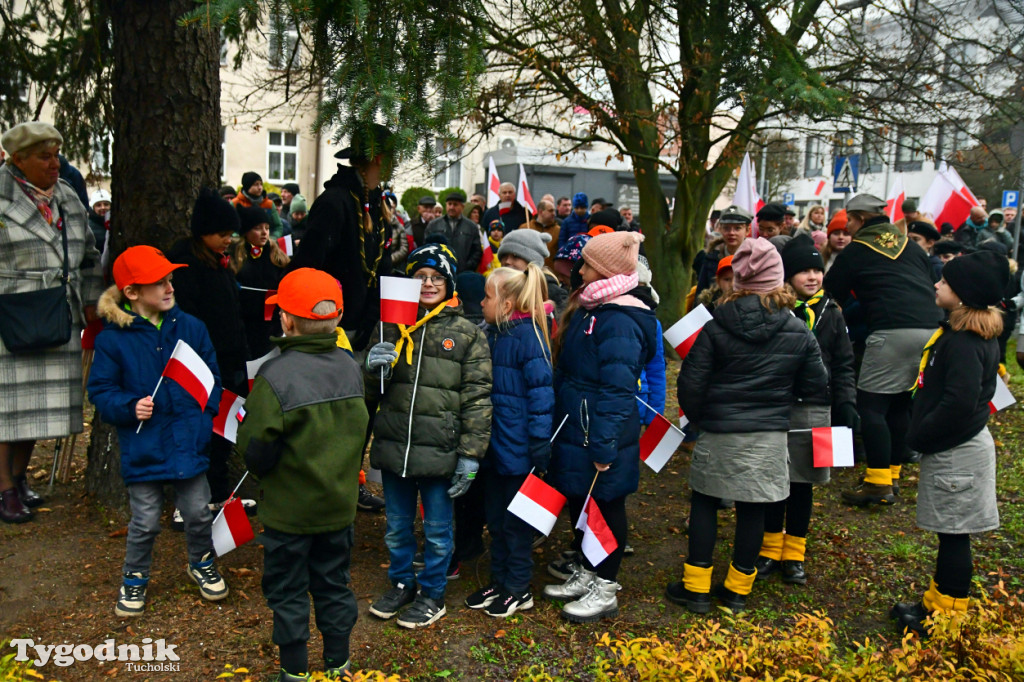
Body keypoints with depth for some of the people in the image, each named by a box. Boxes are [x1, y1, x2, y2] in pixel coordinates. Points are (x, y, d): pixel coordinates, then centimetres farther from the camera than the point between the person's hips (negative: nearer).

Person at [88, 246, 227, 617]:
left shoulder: (190, 327, -2)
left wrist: (205, 419, -2)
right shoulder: (113, 338, -8)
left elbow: (211, 379, 7)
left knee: (198, 514, 13)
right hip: (143, 447, -2)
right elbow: (100, 391, -3)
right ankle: (135, 579, 35)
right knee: (145, 523, 10)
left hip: (189, 443, 2)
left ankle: (201, 563, 40)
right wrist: (129, 406, -20)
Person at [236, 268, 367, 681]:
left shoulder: (274, 377, -23)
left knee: (288, 593, 13)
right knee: (334, 585, 20)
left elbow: (256, 452, -17)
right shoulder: (351, 368, -6)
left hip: (289, 508, -5)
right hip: (340, 504, 5)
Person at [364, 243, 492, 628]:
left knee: (437, 530, 12)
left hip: (440, 450, -3)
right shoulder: (391, 328, 6)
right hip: (394, 447, 3)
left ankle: (432, 594, 31)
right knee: (397, 526, 19)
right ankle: (402, 583, 40)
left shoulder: (467, 334, -3)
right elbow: (371, 390, 12)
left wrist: (470, 454, -8)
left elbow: (477, 398, -5)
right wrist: (374, 368, -12)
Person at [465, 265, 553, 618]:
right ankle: (499, 580, 31)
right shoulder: (491, 333, 7)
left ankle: (518, 589, 21)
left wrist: (540, 446, -18)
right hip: (494, 444, 8)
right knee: (495, 518, 17)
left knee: (515, 522, 6)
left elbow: (541, 393, -18)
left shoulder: (527, 336, -17)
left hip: (517, 448, -8)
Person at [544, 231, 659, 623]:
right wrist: (561, 423, 17)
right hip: (575, 430, 9)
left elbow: (616, 390, -24)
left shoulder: (619, 322, -21)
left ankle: (605, 590, 21)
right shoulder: (588, 309, 10)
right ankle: (584, 573, 36)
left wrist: (603, 445, -23)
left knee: (606, 508, 6)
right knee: (578, 503, 19)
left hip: (601, 439, -9)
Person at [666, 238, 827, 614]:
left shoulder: (716, 328, -10)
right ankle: (738, 589, 23)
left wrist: (698, 418, 8)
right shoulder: (798, 332, -4)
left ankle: (696, 586, 16)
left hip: (720, 433, -2)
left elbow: (690, 383, -9)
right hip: (770, 436, 2)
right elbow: (815, 385, 4)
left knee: (704, 502, 12)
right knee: (752, 509, 11)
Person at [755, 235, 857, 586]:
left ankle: (794, 554, 23)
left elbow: (844, 365, 11)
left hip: (814, 411, 2)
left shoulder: (831, 313, 6)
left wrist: (847, 403, 0)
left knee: (803, 484, 10)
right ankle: (770, 550, 24)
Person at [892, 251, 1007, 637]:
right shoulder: (961, 334, 10)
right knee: (949, 533, 18)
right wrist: (922, 436, 12)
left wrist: (918, 438, -18)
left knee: (953, 535, 2)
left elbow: (959, 404, -30)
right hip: (951, 448, 10)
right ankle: (937, 603, 31)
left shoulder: (965, 344, -22)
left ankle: (948, 619, 14)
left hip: (958, 453, -10)